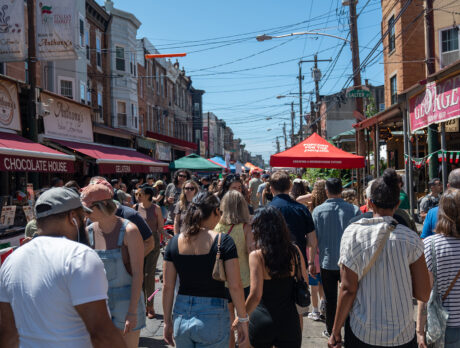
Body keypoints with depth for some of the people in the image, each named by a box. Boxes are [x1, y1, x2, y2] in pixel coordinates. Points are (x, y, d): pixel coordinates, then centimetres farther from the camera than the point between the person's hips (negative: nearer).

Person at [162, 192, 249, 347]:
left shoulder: (174, 242, -1)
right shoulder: (223, 241, -11)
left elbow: (167, 286, 2)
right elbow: (235, 286, -13)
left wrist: (167, 321, 12)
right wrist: (243, 320, -1)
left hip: (181, 317, 4)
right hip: (213, 316, -4)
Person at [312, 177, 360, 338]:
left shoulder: (318, 210, -8)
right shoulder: (354, 209, -7)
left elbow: (314, 239, -3)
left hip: (327, 262, 0)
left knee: (330, 298, 11)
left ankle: (331, 331, 23)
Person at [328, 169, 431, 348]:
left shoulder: (353, 233, -12)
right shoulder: (411, 238, -7)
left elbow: (348, 289, -12)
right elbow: (423, 294, -6)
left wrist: (335, 331, -2)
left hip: (361, 333, -1)